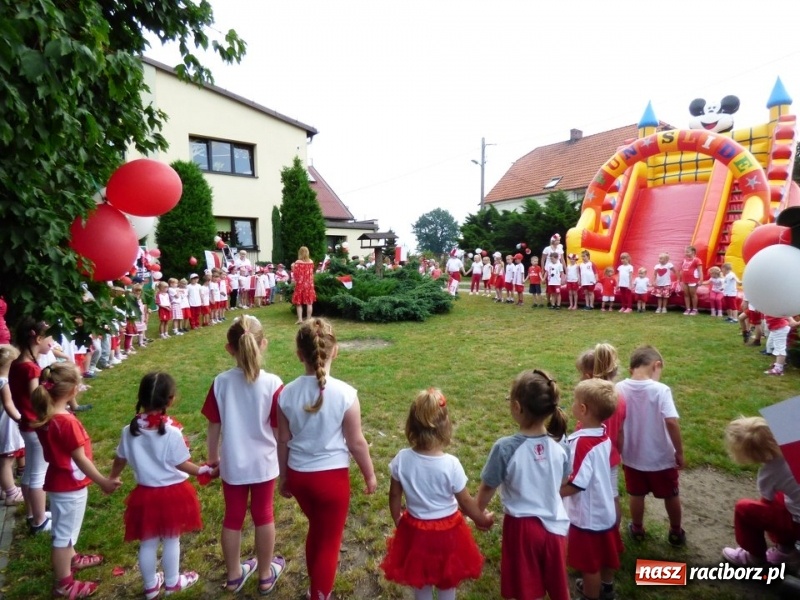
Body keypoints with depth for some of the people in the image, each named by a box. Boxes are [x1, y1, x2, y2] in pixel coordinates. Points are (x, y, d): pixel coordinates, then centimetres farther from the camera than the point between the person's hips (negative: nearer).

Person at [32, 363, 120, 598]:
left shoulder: (44, 416, -5)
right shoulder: (67, 422, -30)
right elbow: (80, 459, -23)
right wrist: (103, 482, -13)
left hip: (58, 480, 8)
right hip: (70, 486, -8)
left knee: (64, 529, 27)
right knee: (64, 532, 8)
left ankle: (70, 559, 48)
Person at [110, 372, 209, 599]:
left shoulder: (130, 430, -10)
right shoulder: (172, 432, -24)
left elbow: (120, 459, 6)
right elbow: (182, 464, -15)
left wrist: (112, 478, 26)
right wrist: (204, 470, 0)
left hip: (145, 494, 4)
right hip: (173, 493, -3)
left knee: (147, 543, 20)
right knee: (171, 540, 17)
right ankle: (173, 581, 36)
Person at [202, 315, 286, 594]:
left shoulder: (221, 382, -14)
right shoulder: (272, 383, -20)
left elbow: (214, 426, -4)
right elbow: (279, 430, -12)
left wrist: (213, 457, 14)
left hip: (232, 464, 2)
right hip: (264, 463, -1)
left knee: (232, 517, 19)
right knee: (263, 515, 17)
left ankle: (234, 575, 39)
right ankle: (266, 575, 35)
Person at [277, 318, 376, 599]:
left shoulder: (287, 393, -11)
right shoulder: (345, 394, -21)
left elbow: (283, 441, -1)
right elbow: (356, 442, -12)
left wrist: (284, 477, 15)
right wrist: (370, 474, 4)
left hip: (299, 475, 5)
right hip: (332, 476, -5)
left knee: (316, 529, 28)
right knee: (329, 540, 16)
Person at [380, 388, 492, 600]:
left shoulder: (402, 459, -19)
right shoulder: (451, 464, -26)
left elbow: (395, 496, -6)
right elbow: (465, 502, -13)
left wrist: (398, 522, 12)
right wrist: (481, 519, 6)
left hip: (415, 529, 2)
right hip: (447, 530, -2)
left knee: (421, 582, 26)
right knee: (448, 583, 24)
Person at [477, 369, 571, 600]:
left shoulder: (505, 447, -23)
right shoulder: (559, 447, -11)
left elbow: (487, 488, -9)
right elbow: (561, 485, 7)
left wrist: (479, 514, 11)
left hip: (522, 526, -3)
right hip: (554, 525, 4)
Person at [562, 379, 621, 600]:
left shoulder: (582, 442, -32)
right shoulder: (603, 435, -6)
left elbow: (575, 485, -30)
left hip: (588, 515, -8)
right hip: (605, 509, 9)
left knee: (589, 564, 14)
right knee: (605, 554, 30)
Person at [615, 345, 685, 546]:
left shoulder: (620, 389, -12)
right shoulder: (661, 390, -21)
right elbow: (671, 422, -26)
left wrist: (620, 451, 9)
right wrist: (679, 452, -12)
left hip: (632, 456, 2)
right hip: (662, 457, -2)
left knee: (636, 495, 22)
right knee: (671, 496, 23)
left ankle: (637, 530, 41)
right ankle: (676, 533, 42)